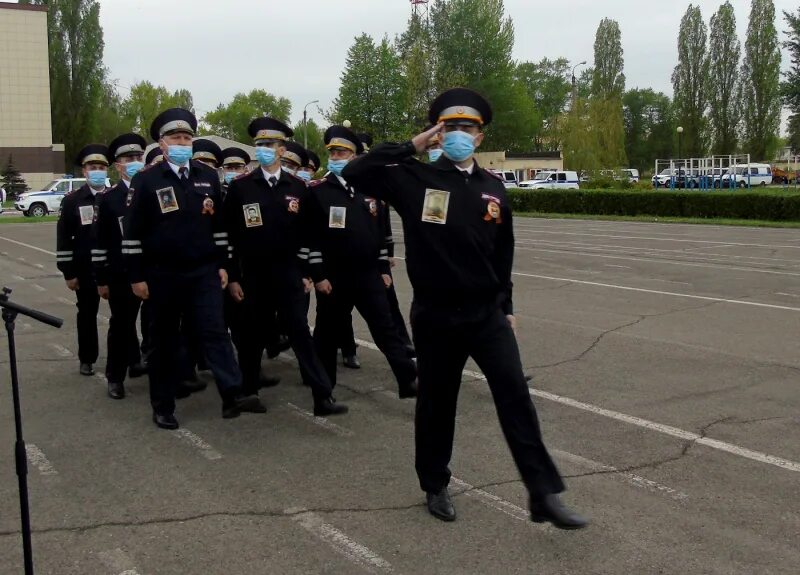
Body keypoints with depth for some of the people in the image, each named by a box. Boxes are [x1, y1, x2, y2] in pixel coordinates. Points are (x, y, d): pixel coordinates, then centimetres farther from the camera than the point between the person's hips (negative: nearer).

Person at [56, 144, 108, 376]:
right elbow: (64, 238, -2)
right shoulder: (72, 200, -1)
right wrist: (68, 272, -6)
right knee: (87, 314, 9)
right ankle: (87, 359, 22)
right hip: (86, 269, 0)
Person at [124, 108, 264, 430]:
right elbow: (133, 232, -5)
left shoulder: (208, 177, 7)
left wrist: (222, 264, 7)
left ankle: (233, 395, -10)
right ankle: (163, 407, 15)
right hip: (163, 275, -2)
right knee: (165, 341, 6)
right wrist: (136, 276, -7)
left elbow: (219, 224, 12)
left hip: (204, 271, 2)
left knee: (215, 332, -5)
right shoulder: (146, 180, -5)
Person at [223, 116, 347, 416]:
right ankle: (247, 391, 27)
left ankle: (323, 397, -4)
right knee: (254, 334, 9)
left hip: (288, 273, 1)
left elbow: (306, 234, 8)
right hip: (253, 275, -1)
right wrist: (232, 277, -3)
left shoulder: (298, 187, 3)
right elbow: (230, 234, -1)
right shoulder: (239, 187, -2)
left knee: (300, 332, -2)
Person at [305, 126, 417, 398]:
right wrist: (318, 275, -12)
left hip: (368, 275, 3)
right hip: (333, 277, -3)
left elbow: (379, 231, 13)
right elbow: (310, 235, -8)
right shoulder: (317, 190, -5)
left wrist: (383, 268, 10)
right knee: (329, 333, 9)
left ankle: (409, 381, 4)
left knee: (386, 328, 3)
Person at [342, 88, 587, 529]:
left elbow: (502, 252, 15)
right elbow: (355, 173, -13)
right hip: (435, 315, -2)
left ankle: (544, 494, 0)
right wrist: (411, 146, -11)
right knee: (436, 402, 9)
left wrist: (506, 306, 15)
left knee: (515, 395, -4)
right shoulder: (416, 178, -3)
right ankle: (436, 487, 29)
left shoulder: (492, 188, 8)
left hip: (487, 313, 3)